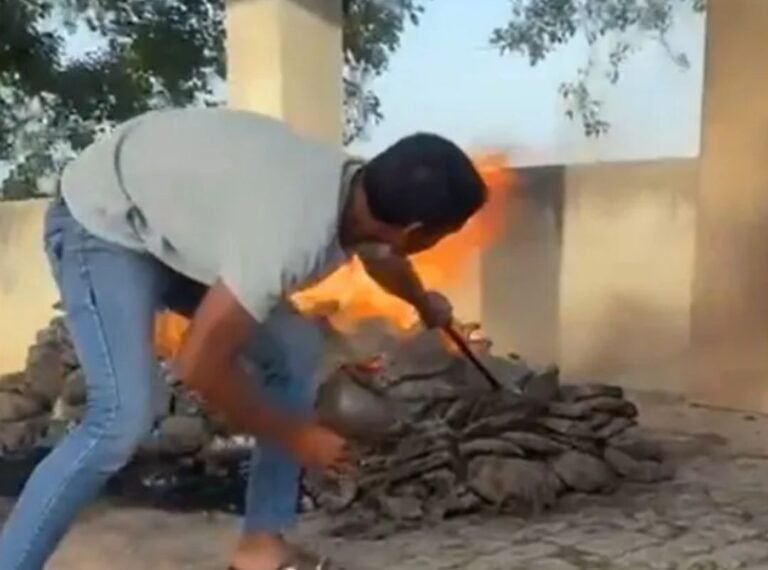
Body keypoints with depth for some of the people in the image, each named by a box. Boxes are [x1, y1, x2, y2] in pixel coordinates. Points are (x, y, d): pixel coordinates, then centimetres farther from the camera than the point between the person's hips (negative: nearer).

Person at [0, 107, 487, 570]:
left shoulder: (361, 189, -10)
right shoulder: (289, 234, -39)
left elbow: (385, 258, 17)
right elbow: (200, 367, -33)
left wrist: (424, 304, 38)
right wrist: (296, 437, -19)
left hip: (179, 217, 9)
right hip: (102, 222, -8)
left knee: (296, 348, 1)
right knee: (125, 416, -24)